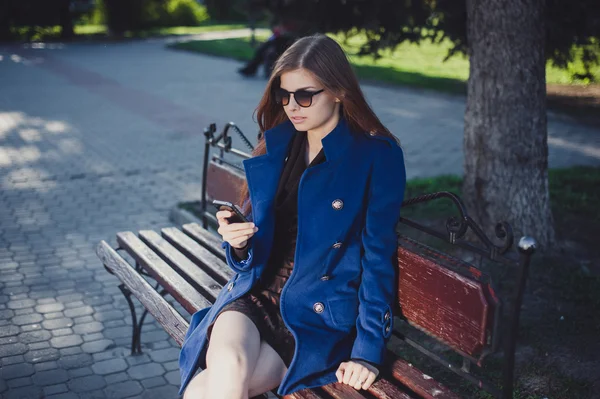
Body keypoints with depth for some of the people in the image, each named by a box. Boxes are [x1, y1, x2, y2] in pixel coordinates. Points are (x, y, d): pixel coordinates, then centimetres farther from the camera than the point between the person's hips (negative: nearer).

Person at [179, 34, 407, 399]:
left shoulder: (377, 155, -7)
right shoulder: (275, 146, 8)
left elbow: (379, 255, -9)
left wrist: (369, 349, -14)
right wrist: (238, 242, -9)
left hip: (319, 314, -4)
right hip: (255, 292, 4)